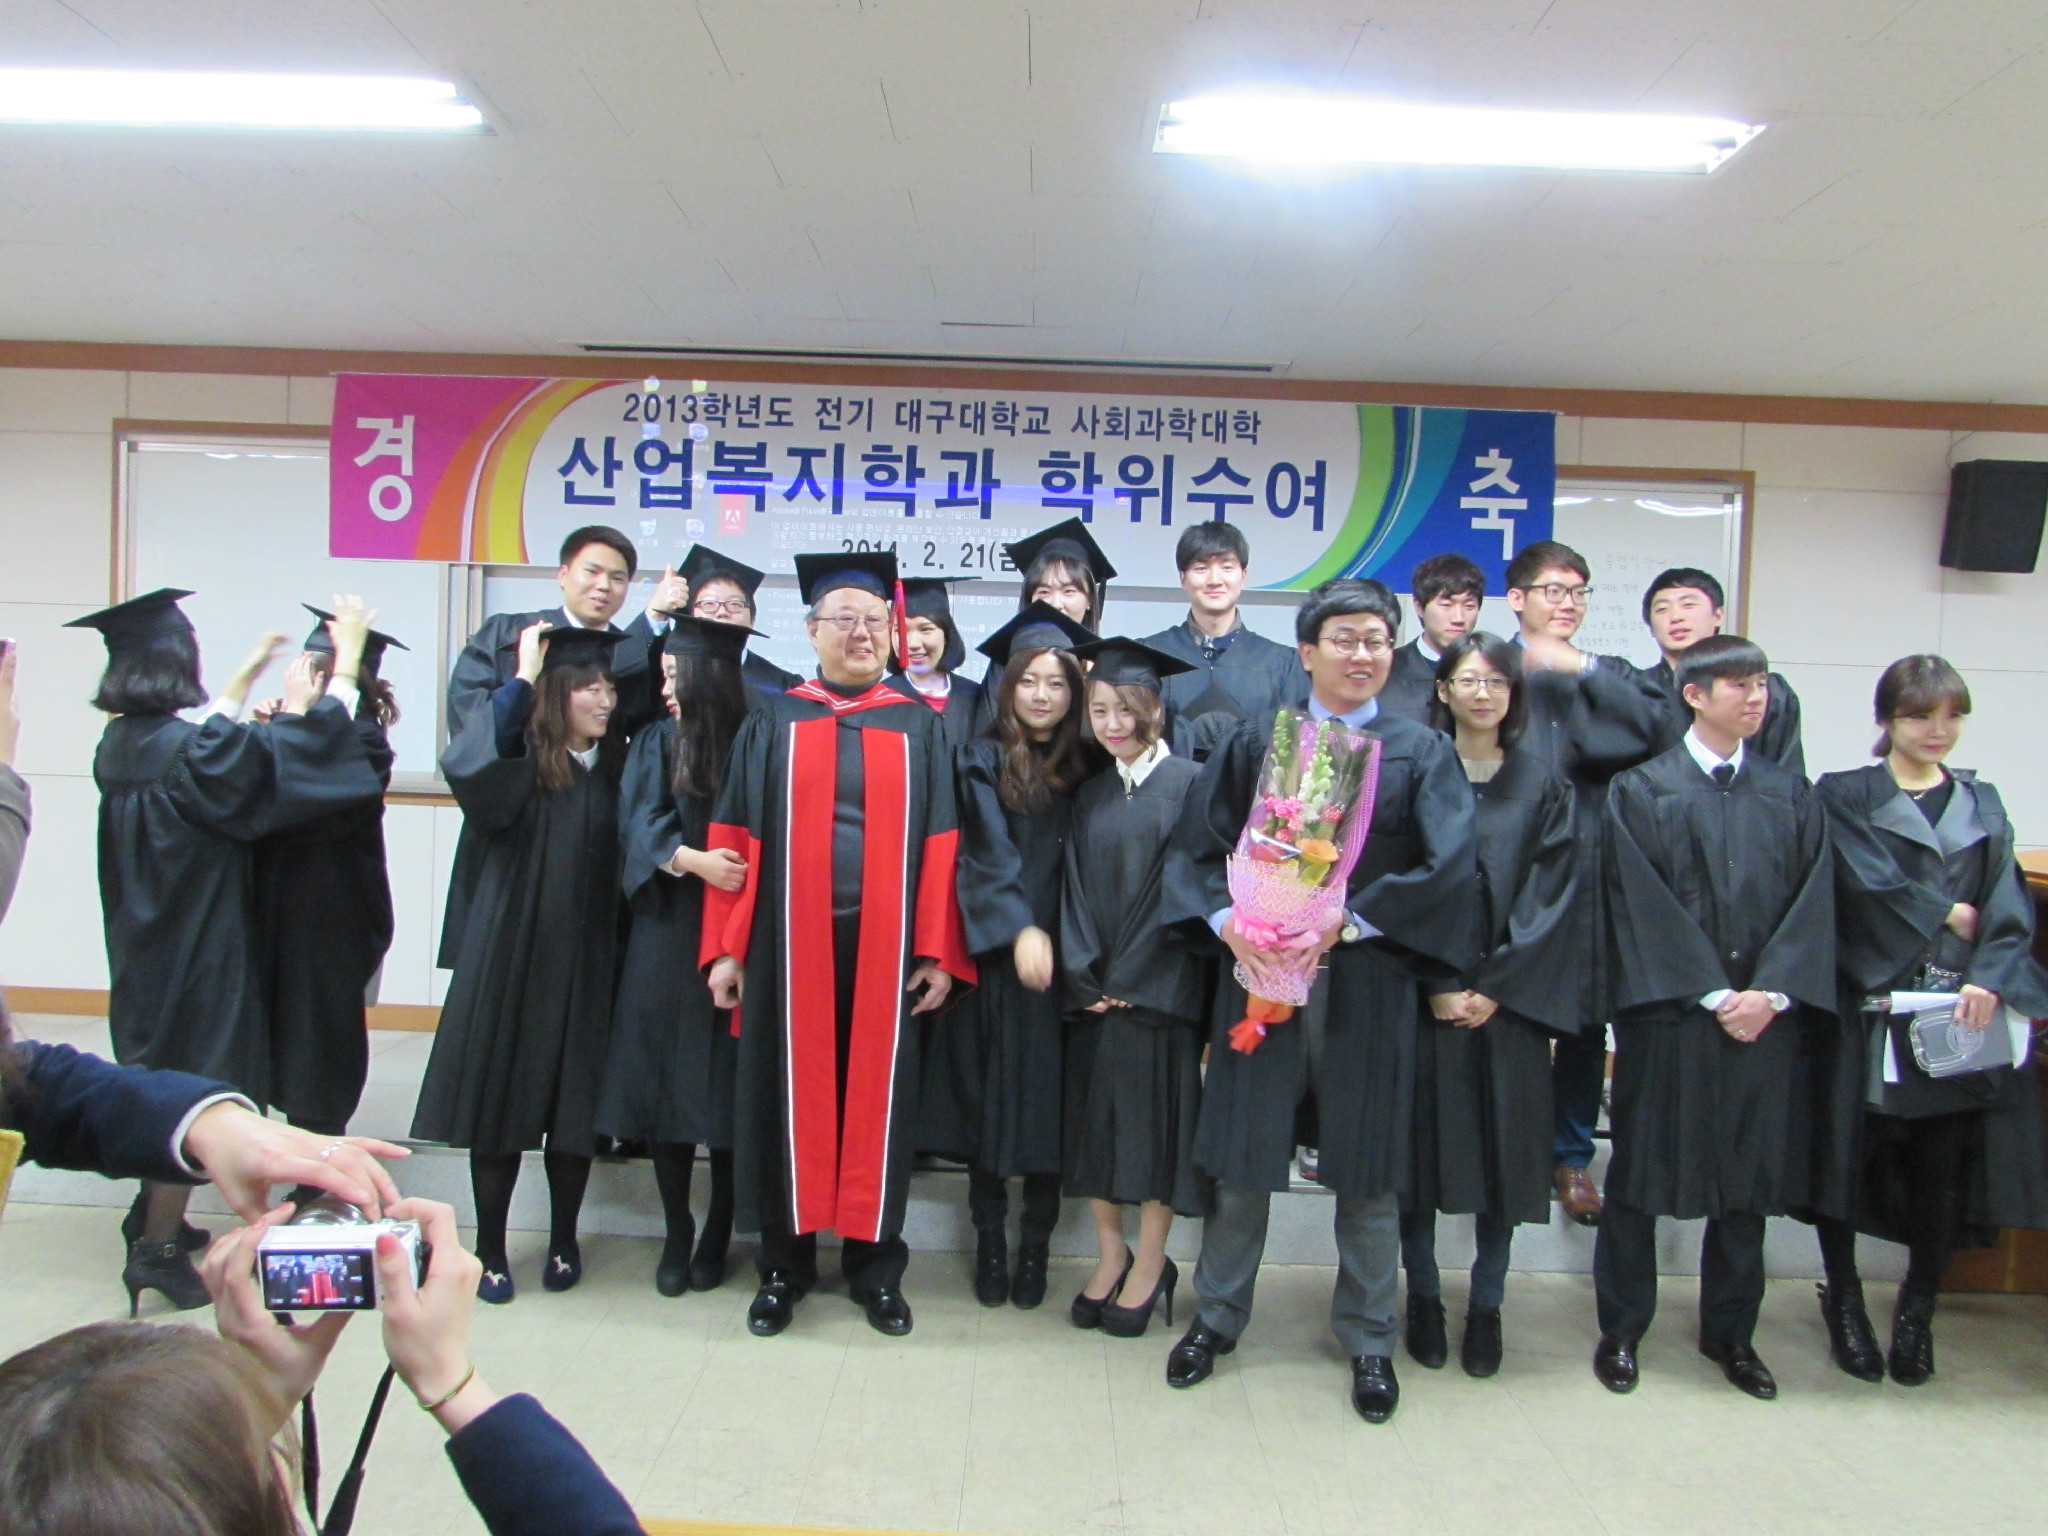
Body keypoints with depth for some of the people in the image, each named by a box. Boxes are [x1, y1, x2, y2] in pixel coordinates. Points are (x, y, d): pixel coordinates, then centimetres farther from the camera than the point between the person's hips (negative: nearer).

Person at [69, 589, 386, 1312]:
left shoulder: (120, 745, 2)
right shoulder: (188, 750, -23)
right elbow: (304, 747, -23)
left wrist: (254, 667, 29)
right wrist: (347, 658, -14)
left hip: (145, 941, 9)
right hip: (198, 946, -9)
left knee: (164, 1077, 22)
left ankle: (152, 1216, 36)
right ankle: (158, 1247, 12)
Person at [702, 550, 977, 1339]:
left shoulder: (919, 728, 7)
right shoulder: (772, 723, 6)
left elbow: (940, 845, 3)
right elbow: (736, 837, 3)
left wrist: (941, 952, -3)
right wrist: (727, 947, -3)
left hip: (886, 943, 0)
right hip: (790, 941, 0)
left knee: (878, 1094, 7)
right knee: (789, 1093, 7)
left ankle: (874, 1262, 21)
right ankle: (784, 1262, 21)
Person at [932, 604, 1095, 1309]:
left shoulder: (1085, 770, 8)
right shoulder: (983, 761, 2)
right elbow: (987, 854, -9)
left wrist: (1054, 938, -6)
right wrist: (1019, 930, -21)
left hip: (1060, 959, 2)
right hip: (992, 957, -1)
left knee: (1047, 1101, 3)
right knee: (988, 1098, 4)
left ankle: (1035, 1249, 14)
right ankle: (990, 1243, 15)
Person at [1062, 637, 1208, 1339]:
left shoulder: (1190, 784, -5)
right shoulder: (1090, 796, 11)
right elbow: (1077, 888, 8)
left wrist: (1131, 979, -12)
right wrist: (1085, 974, -5)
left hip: (1160, 986, -5)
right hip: (1095, 986, 5)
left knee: (1156, 1118, 1)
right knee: (1094, 1117, 8)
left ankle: (1149, 1268, 14)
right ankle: (1110, 1256, 22)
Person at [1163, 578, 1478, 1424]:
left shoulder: (1421, 752, 3)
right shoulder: (1255, 745, 7)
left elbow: (1450, 866, -8)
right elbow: (1199, 847, 5)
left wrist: (1348, 924, -17)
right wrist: (1228, 920, -14)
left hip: (1368, 981, -1)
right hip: (1260, 971, 1)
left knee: (1366, 1164, 7)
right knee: (1243, 1153, 8)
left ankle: (1369, 1341, 23)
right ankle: (1217, 1316, 26)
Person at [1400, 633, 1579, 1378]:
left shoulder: (1543, 788, 7)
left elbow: (1549, 896, 1)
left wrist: (1498, 988, -9)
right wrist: (1436, 983, -12)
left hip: (1509, 1001, 1)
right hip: (1422, 997, -1)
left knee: (1503, 1149, 4)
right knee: (1422, 1142, 2)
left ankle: (1487, 1306, 18)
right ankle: (1423, 1297, 18)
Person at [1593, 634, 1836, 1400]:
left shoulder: (1791, 795, 10)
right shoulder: (1641, 789, -2)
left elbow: (1812, 901, 3)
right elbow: (1644, 903, -8)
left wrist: (1772, 993, -10)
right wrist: (1713, 994, -14)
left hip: (1766, 1015, 4)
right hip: (1667, 1012, -3)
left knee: (1750, 1172, 11)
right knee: (1640, 1168, 4)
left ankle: (1731, 1333, 27)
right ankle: (1621, 1330, 18)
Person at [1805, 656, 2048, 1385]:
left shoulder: (1982, 804, 15)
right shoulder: (1845, 796, 4)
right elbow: (1869, 884, -11)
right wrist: (1949, 912, -4)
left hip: (1964, 1013, 3)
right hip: (1871, 1006, -3)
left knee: (1946, 1168, 3)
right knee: (1851, 1154, 1)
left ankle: (1918, 1310, 20)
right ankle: (1844, 1298, 20)